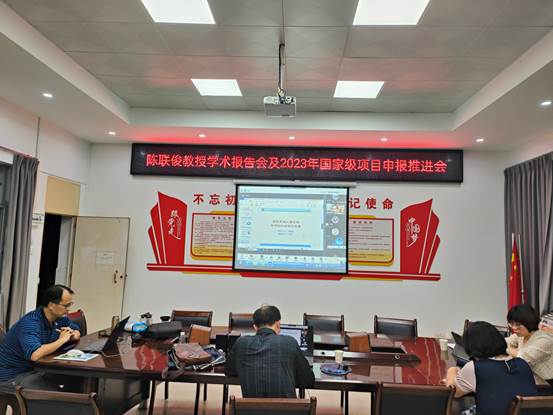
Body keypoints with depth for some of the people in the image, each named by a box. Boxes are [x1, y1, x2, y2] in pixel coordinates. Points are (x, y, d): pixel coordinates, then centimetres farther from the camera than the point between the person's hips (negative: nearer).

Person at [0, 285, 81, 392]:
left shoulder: (60, 317, -4)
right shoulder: (30, 323, -28)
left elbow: (77, 332, 14)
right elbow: (35, 355, -44)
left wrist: (72, 335, -11)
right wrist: (61, 340, -27)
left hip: (36, 368, 8)